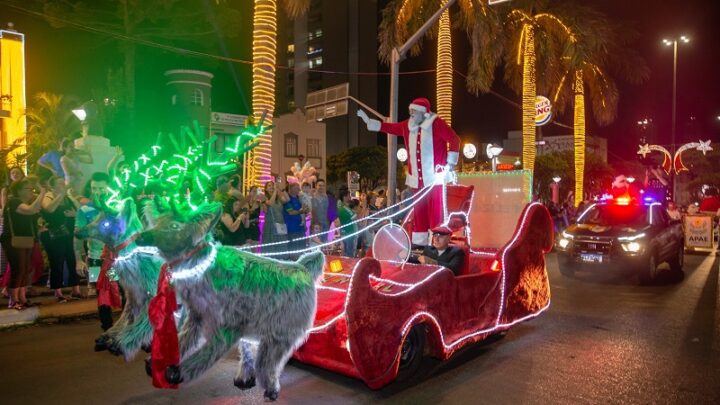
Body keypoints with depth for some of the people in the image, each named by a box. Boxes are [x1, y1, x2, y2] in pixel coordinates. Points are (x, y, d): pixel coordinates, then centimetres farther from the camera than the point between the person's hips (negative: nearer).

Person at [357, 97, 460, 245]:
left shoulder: (436, 123, -8)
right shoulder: (408, 125, 9)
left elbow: (455, 139, -7)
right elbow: (391, 127, 19)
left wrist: (450, 162, -7)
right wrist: (368, 121, 17)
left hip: (435, 177, -6)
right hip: (417, 178, 6)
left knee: (435, 211, -6)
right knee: (419, 211, 10)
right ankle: (419, 243, 18)